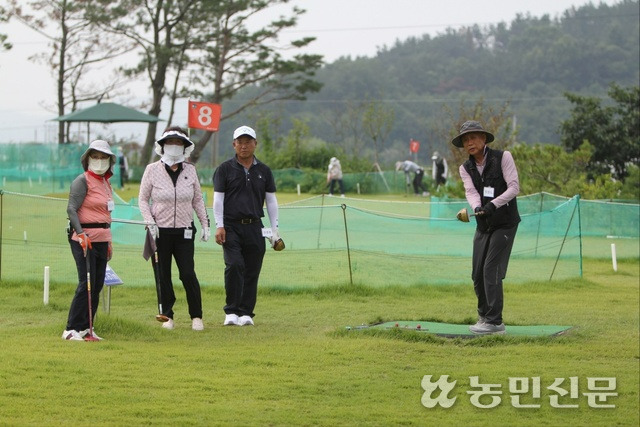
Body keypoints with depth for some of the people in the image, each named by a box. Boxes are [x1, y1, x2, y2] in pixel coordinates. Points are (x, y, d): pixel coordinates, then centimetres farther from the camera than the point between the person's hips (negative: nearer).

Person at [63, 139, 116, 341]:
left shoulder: (106, 183, 17)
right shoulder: (82, 181, -8)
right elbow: (71, 209, -14)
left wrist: (108, 241, 21)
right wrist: (81, 234, -24)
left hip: (101, 239, 8)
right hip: (84, 239, -8)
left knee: (98, 285, 7)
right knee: (86, 284, -12)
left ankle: (86, 328, 14)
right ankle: (71, 330, -8)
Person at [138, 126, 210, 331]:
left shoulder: (190, 170, 7)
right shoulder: (152, 170, 1)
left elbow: (198, 200, 15)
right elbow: (143, 199, 5)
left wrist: (205, 224, 8)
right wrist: (150, 222, -8)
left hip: (184, 231, 1)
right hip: (160, 231, -1)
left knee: (188, 274, -6)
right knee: (163, 275, 3)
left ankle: (196, 316, 3)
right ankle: (167, 316, 14)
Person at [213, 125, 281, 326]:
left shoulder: (263, 171, 13)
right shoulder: (225, 169, 5)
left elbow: (271, 200, 14)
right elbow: (218, 199, 2)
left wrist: (275, 229, 7)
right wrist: (219, 226, -7)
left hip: (254, 227, 3)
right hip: (231, 227, -3)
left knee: (252, 271, 1)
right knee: (234, 265, -17)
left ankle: (245, 313, 8)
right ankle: (231, 311, -11)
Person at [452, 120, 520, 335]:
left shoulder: (503, 157, -9)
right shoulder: (466, 168, 5)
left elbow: (514, 187, -16)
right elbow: (471, 192, -11)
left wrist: (494, 204, -31)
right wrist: (477, 207, -34)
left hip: (505, 223, -6)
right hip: (483, 225, 6)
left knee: (491, 270, -16)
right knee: (477, 274, 7)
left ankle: (494, 321, -14)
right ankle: (484, 316, 26)